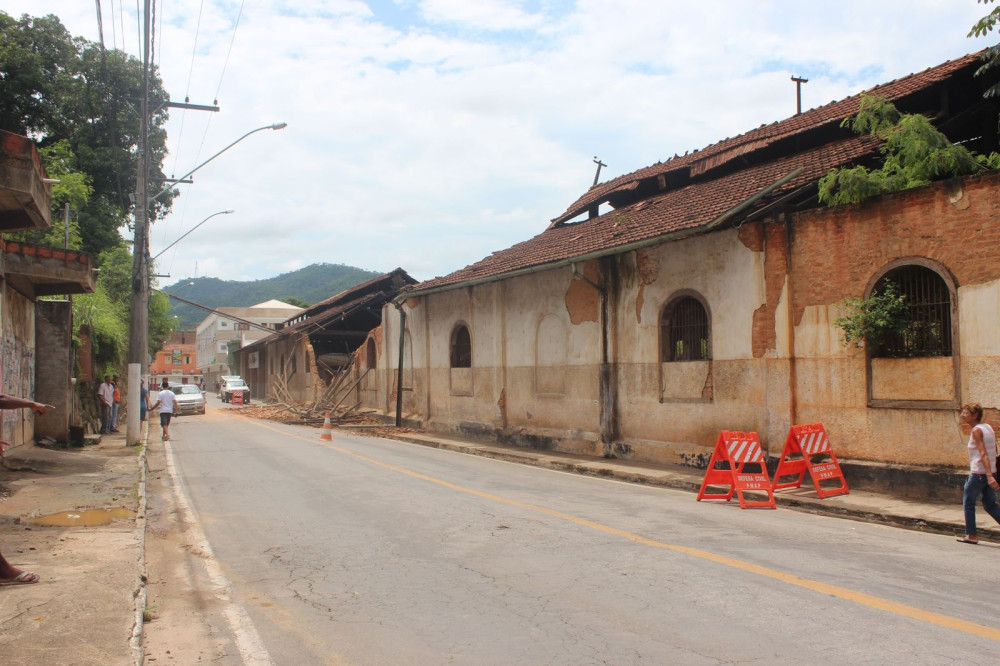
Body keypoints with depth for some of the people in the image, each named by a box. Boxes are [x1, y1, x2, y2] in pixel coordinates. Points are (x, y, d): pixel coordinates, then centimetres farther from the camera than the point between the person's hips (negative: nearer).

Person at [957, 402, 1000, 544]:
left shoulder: (976, 431, -15)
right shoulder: (988, 427, 10)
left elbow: (983, 454, -24)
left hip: (978, 473, -8)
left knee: (968, 503, 7)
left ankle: (971, 535, 12)